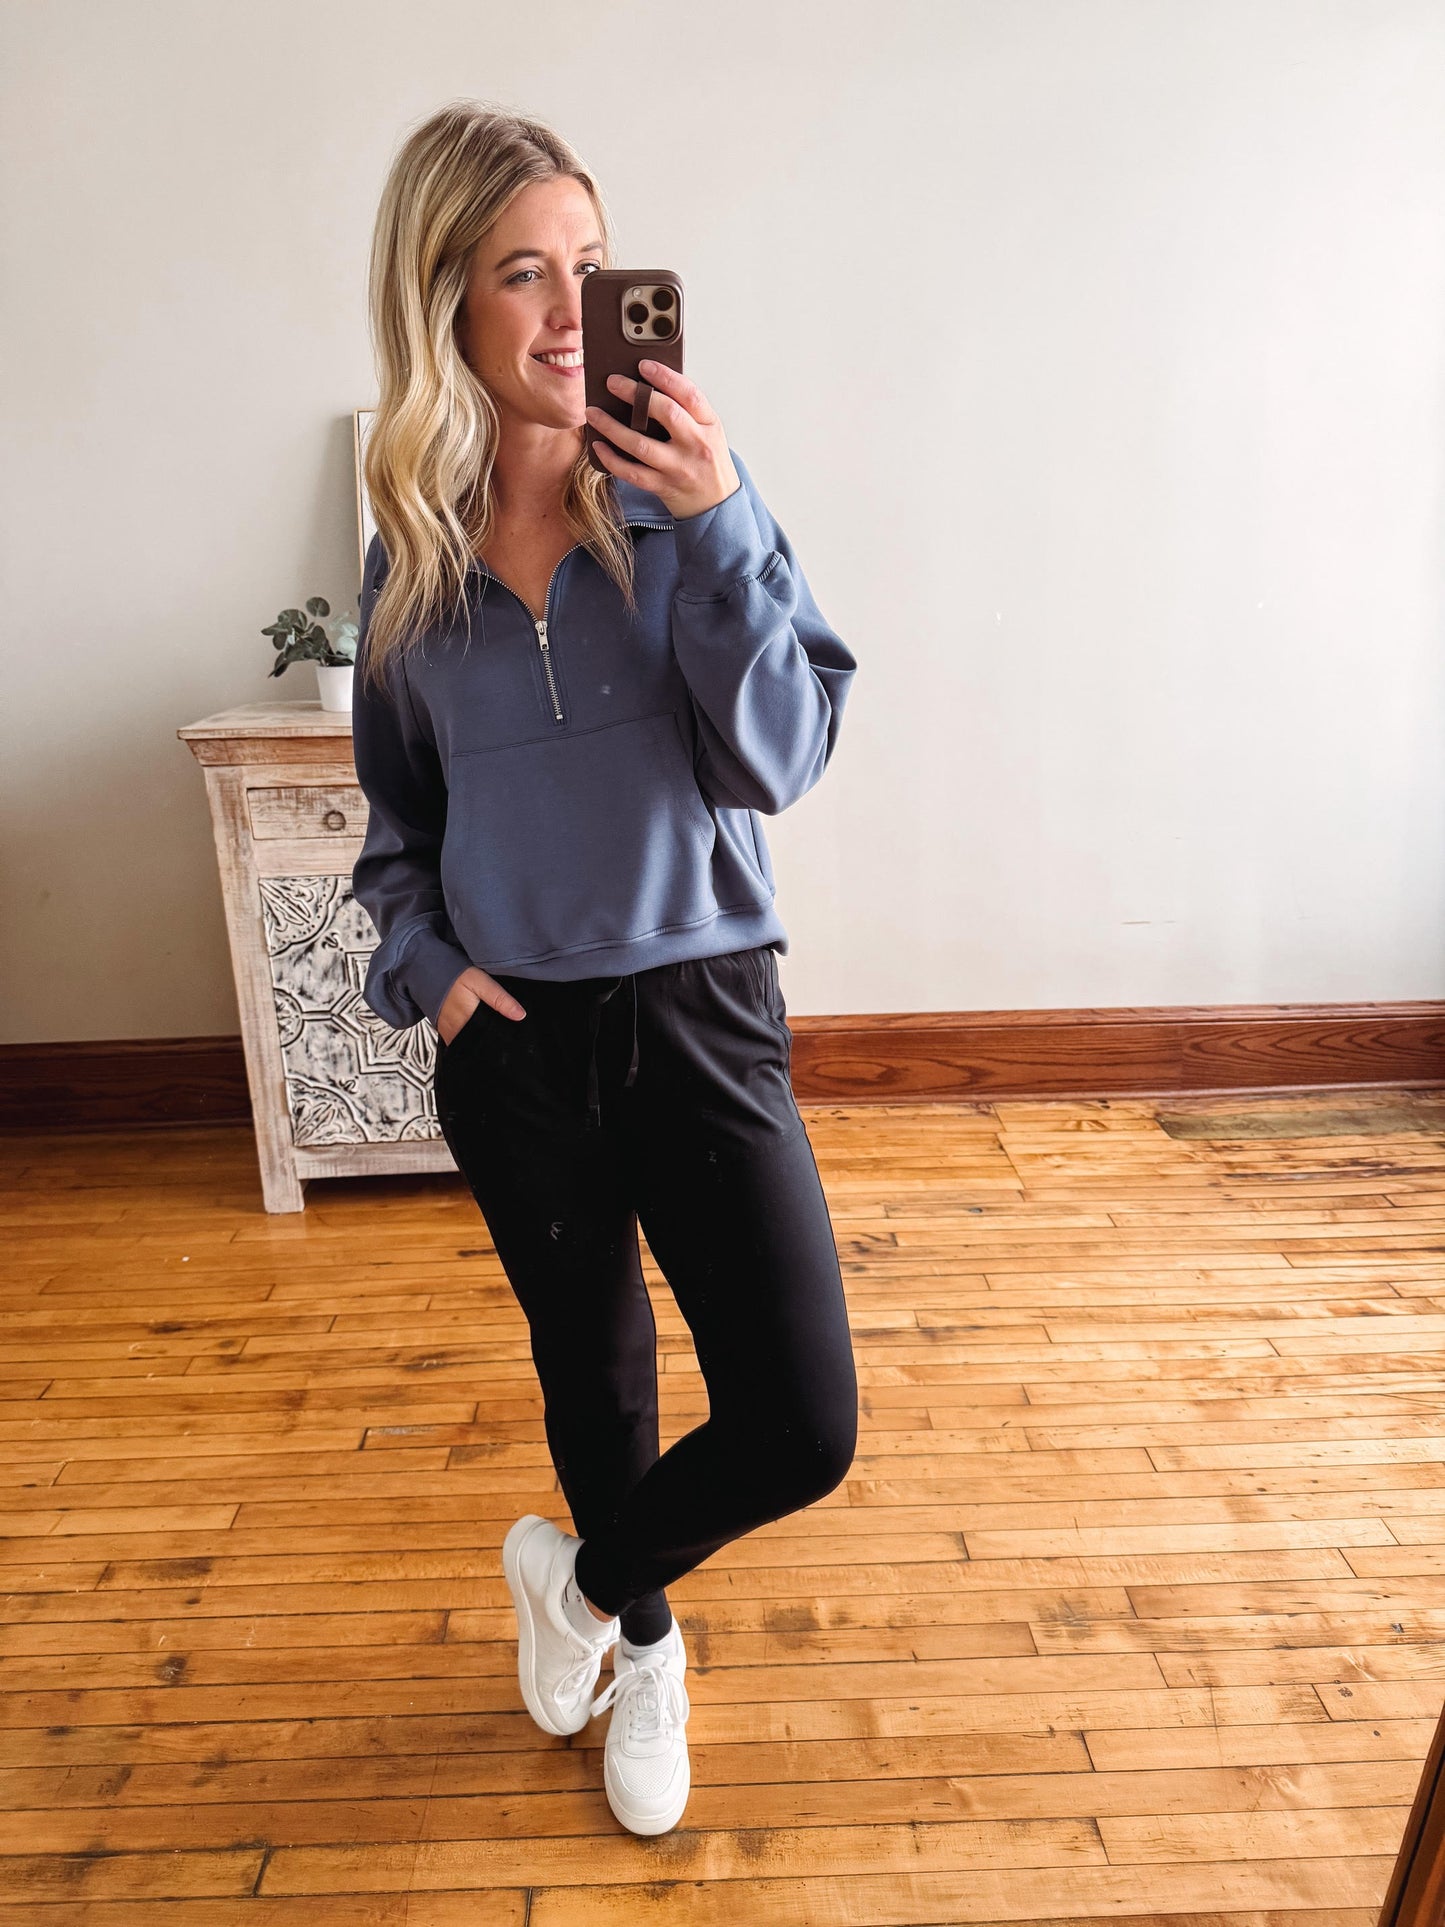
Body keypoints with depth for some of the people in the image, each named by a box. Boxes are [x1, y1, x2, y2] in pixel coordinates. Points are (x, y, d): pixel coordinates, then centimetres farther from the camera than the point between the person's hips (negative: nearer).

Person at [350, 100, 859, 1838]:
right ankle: (644, 1651, 49)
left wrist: (719, 525, -22)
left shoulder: (688, 495, -4)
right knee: (591, 1367, 19)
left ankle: (586, 1574, 30)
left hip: (698, 1012, -1)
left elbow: (779, 755, -12)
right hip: (512, 1040, 2)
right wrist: (420, 959, -3)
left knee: (803, 1430, -4)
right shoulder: (409, 553, 3)